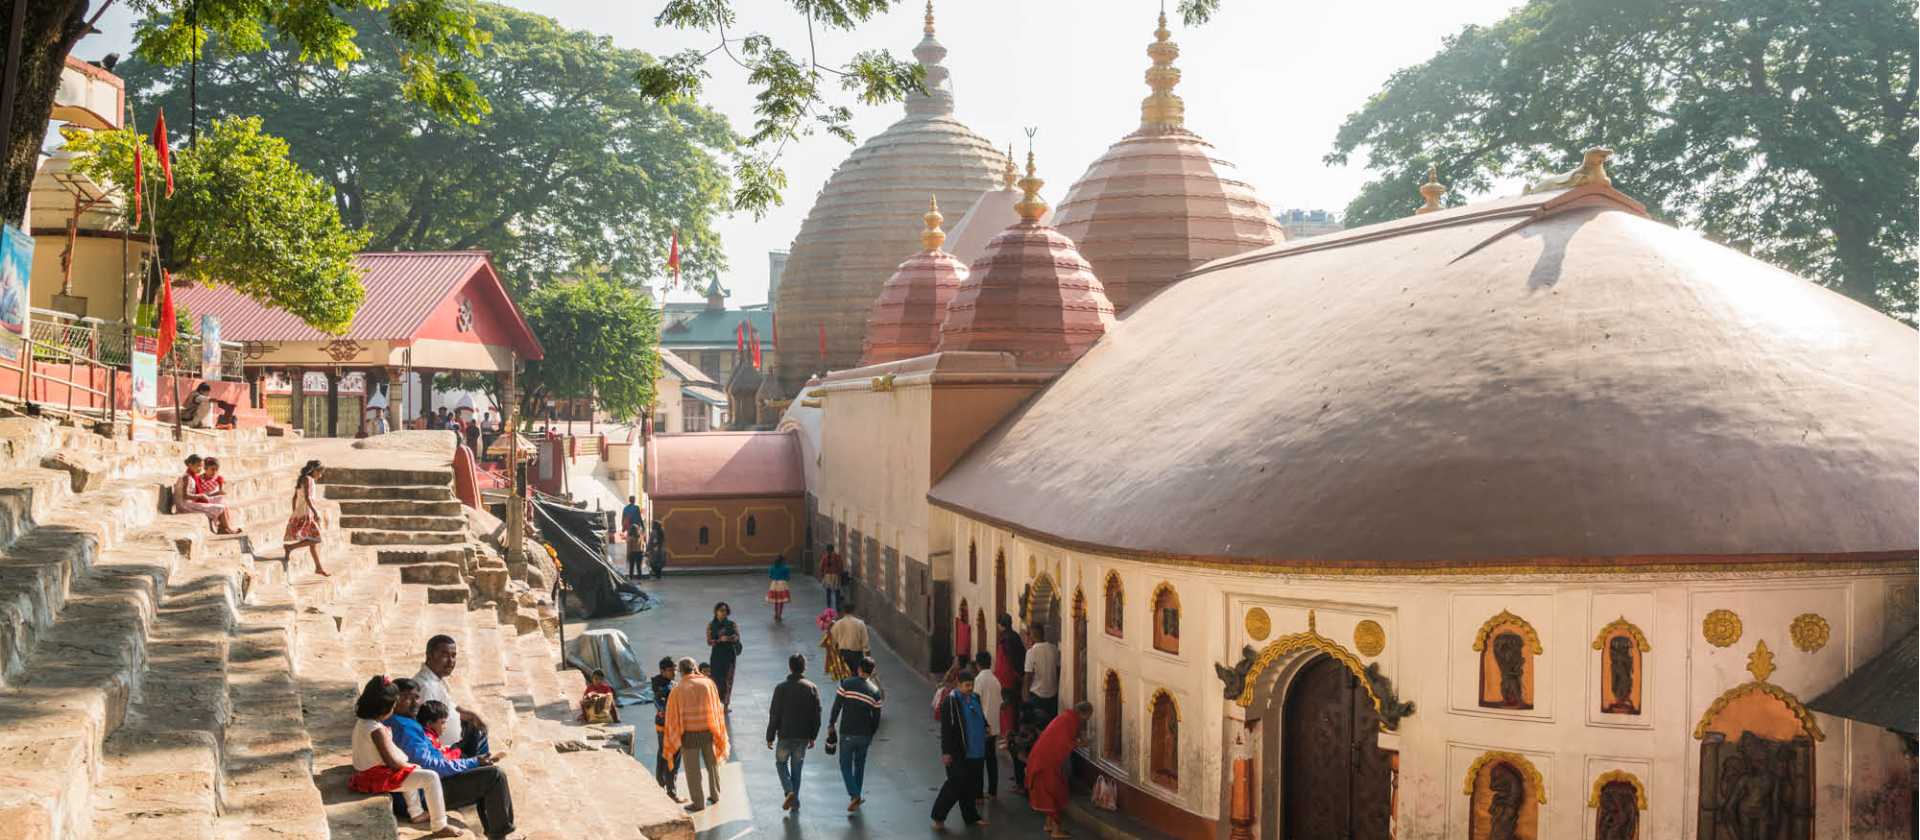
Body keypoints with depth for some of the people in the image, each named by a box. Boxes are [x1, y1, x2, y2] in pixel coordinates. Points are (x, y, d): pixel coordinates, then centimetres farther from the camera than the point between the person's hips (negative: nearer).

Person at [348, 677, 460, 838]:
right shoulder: (377, 729, -25)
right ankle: (439, 827, -6)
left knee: (410, 770, 37)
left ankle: (416, 812, 42)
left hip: (365, 773, 11)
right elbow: (392, 761, -22)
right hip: (378, 778, -11)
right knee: (431, 778, -13)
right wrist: (412, 765, -5)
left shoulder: (361, 722, 4)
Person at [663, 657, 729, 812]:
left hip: (689, 734, -3)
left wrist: (673, 741, 4)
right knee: (712, 764, 22)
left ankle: (698, 803, 15)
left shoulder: (678, 691, -12)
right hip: (708, 731, 3)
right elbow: (717, 710, 1)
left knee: (692, 770, 9)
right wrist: (718, 733, 12)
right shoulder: (708, 684, -6)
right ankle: (715, 795, 34)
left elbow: (672, 717, -6)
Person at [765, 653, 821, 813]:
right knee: (796, 767, 14)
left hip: (785, 735, -2)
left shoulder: (781, 688, -10)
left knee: (781, 763, 16)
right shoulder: (812, 688, -2)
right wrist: (813, 737, 10)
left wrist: (770, 737, -1)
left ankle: (790, 792, -4)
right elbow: (816, 715, 1)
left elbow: (774, 714, -9)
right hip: (803, 736, 2)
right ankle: (795, 802, 15)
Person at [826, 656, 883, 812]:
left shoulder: (847, 684, -8)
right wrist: (871, 735, 17)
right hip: (864, 735, 2)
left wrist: (831, 725, 5)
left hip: (847, 733, -2)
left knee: (845, 765, 7)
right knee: (860, 764, 20)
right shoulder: (875, 692, -1)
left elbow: (836, 706, -7)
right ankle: (857, 796, 25)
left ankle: (854, 795, -10)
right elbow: (876, 717, 3)